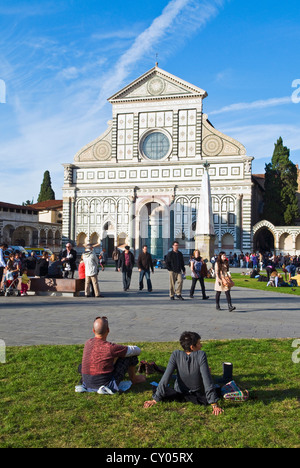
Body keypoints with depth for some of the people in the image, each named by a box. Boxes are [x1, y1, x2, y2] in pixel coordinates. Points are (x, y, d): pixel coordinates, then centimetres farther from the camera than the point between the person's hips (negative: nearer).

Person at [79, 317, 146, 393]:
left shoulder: (88, 343, -2)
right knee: (131, 355, 0)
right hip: (107, 386, -6)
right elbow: (137, 350, -8)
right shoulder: (110, 348, -21)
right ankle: (134, 379, 23)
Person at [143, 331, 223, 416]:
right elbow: (207, 381, -30)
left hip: (180, 396, 2)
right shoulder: (201, 355, -28)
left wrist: (155, 399, -17)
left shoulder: (176, 355, -23)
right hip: (199, 397, -1)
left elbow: (165, 379, -22)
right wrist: (214, 404, -26)